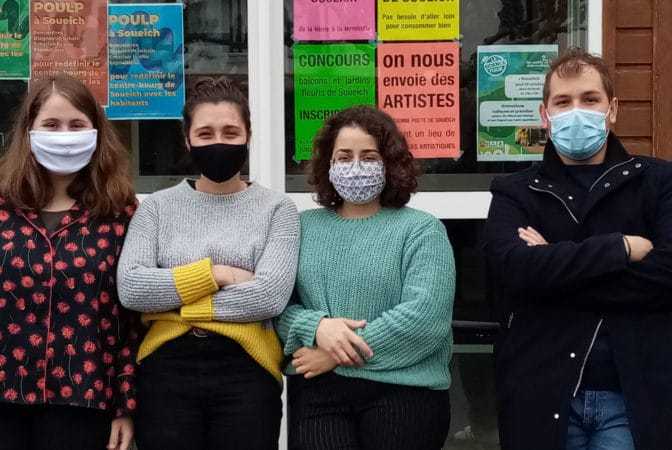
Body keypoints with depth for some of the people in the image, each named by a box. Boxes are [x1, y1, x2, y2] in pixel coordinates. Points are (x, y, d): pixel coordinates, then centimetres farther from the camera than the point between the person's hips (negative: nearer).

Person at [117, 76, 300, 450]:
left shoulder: (277, 209, 2)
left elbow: (271, 296, -11)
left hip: (247, 371, -1)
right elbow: (130, 289, -6)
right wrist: (215, 273, -10)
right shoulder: (158, 207, 7)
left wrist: (173, 304, -10)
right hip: (166, 370, 1)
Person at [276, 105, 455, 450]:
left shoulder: (421, 230, 1)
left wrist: (338, 354, -13)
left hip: (402, 388, -2)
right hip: (316, 388, 2)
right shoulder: (303, 227, 12)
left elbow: (425, 313, -12)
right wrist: (316, 326, -16)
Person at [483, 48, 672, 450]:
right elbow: (514, 267, -13)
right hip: (544, 395, 1)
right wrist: (621, 248, -14)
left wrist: (553, 268, -11)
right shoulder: (515, 192, 7)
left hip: (636, 396, -1)